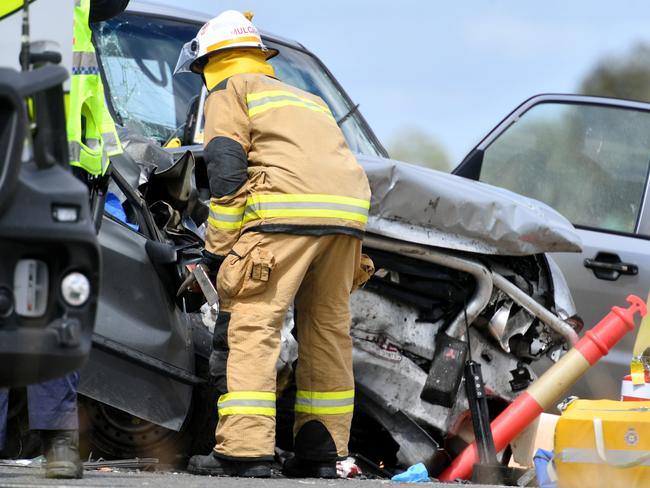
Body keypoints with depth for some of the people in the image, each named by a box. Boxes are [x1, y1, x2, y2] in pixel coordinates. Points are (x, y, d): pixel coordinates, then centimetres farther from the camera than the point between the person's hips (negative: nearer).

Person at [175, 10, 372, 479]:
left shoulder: (229, 91, 13)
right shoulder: (305, 97, 36)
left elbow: (226, 171, -1)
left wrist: (218, 249, -1)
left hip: (288, 210, -7)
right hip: (350, 210, 7)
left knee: (253, 322, -8)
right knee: (328, 326, 13)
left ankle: (245, 448, -18)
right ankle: (322, 452, 16)